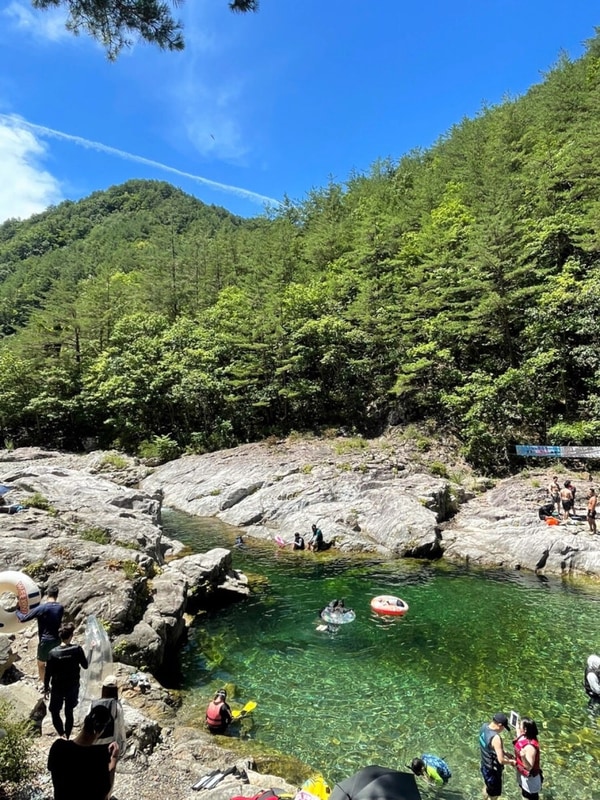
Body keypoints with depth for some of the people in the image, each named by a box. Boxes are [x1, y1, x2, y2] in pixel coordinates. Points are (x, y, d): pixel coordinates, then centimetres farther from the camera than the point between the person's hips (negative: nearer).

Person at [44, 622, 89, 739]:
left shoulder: (53, 653, -21)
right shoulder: (77, 649, -19)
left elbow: (48, 673, -10)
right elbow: (85, 666, -7)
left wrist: (46, 688, 7)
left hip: (57, 688, -1)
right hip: (73, 687, 2)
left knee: (54, 711, 21)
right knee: (69, 712, 21)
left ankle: (62, 735, 9)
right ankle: (67, 737, 32)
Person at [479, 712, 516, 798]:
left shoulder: (484, 726, -9)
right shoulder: (495, 738, -36)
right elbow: (501, 760, -30)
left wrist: (505, 754, 5)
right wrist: (512, 761, -11)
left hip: (485, 766, 8)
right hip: (493, 771, -8)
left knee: (487, 788, 31)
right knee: (493, 795, 16)